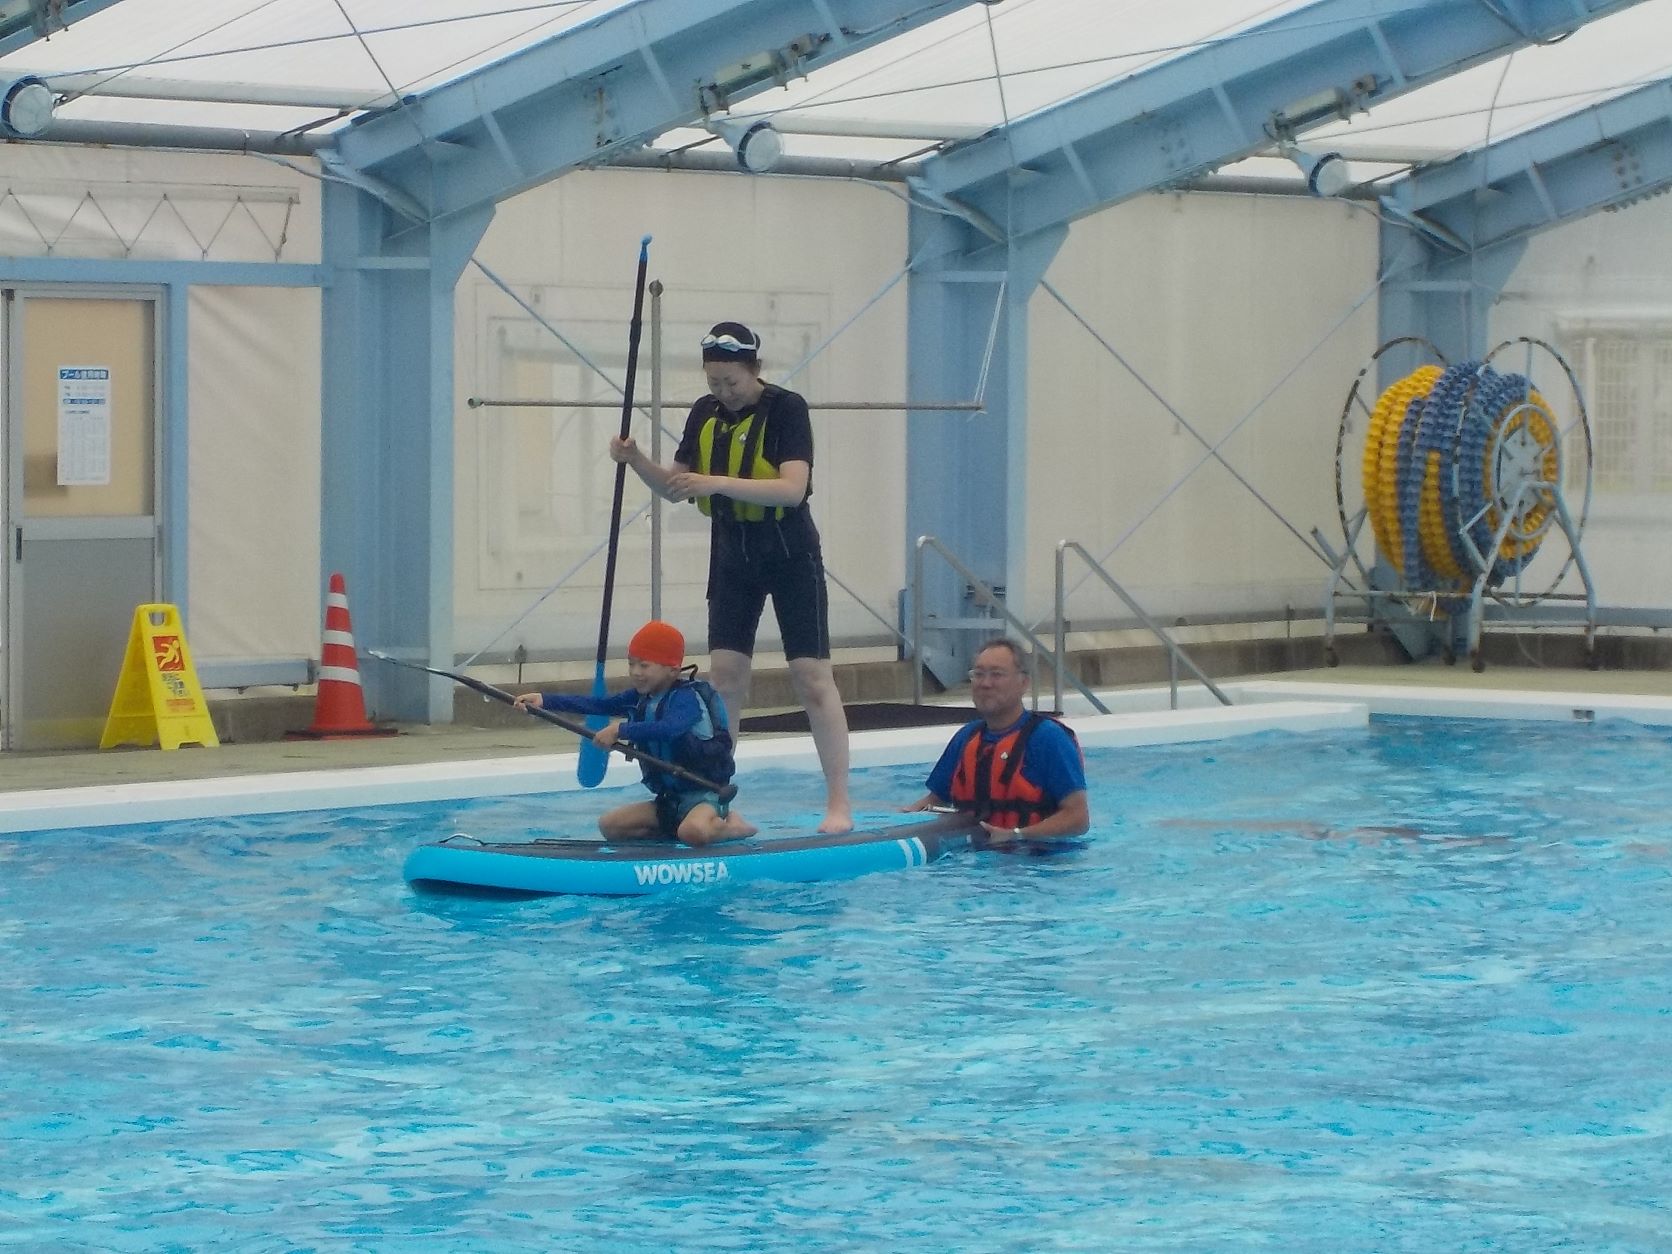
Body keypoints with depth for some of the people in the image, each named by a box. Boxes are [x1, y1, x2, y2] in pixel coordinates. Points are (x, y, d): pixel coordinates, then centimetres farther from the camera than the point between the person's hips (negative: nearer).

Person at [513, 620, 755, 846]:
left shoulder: (687, 698, -18)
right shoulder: (641, 698, 7)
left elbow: (669, 728, -38)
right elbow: (597, 705, 3)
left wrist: (621, 730, -40)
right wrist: (545, 700, -5)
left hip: (704, 794, -8)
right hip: (669, 798, 8)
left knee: (694, 832, -38)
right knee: (610, 825, -3)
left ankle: (732, 826, -4)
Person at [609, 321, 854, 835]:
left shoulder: (786, 409, -15)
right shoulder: (705, 414, 3)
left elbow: (793, 489, -26)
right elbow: (674, 487, 7)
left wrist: (717, 483, -34)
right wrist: (636, 461, -13)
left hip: (790, 557, -5)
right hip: (732, 558, 5)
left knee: (812, 676, -6)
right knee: (724, 674, 1)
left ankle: (839, 803, -3)